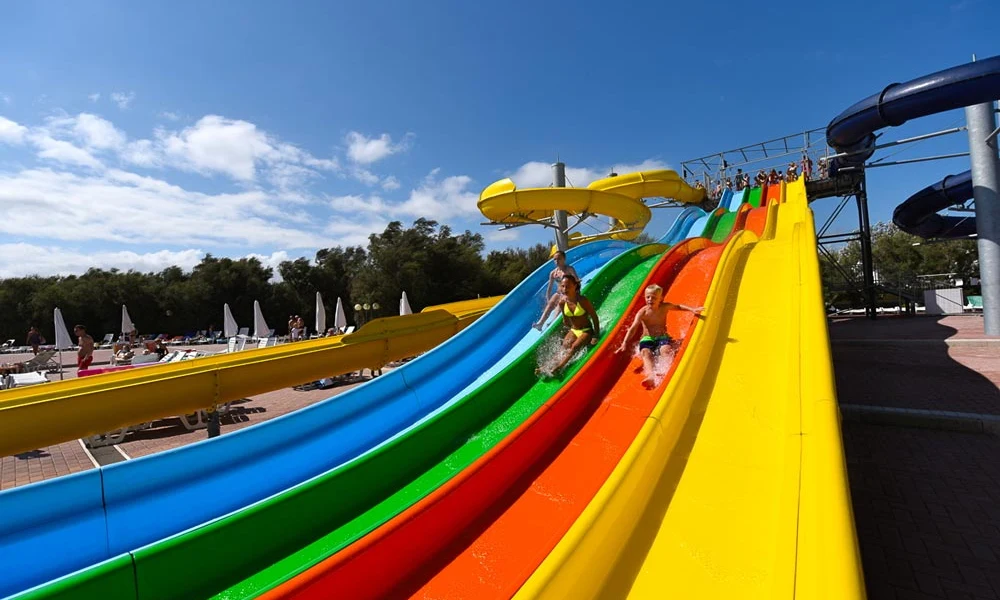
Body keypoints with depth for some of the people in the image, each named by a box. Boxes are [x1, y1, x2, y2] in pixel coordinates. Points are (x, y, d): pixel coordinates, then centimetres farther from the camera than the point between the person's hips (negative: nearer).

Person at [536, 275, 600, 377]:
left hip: (586, 331, -4)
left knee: (574, 346, -28)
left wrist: (596, 336, -13)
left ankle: (558, 367, -43)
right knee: (564, 346, -22)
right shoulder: (562, 302, -6)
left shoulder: (583, 301, -19)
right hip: (573, 331, 4)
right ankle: (548, 366, -40)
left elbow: (595, 318, -12)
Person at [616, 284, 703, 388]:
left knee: (665, 349, -33)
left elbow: (678, 306, 24)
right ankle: (651, 376, -58)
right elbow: (633, 328, -15)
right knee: (645, 352, -33)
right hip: (647, 338, -2)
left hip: (663, 337, 2)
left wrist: (692, 310, 9)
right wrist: (625, 343, -27)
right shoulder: (642, 312, -6)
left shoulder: (665, 307, 2)